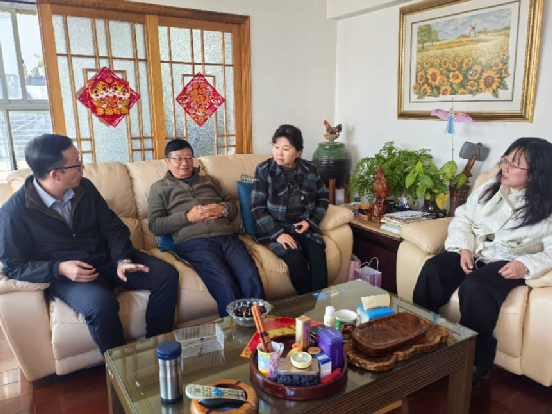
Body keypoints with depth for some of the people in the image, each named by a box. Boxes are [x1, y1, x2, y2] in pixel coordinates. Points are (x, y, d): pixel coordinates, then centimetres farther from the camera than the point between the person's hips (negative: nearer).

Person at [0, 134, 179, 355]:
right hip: (67, 274, -4)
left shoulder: (84, 187, 0)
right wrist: (59, 269, -23)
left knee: (166, 275, -14)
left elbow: (112, 227, 2)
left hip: (108, 259, 5)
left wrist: (122, 259, -17)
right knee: (101, 303, -37)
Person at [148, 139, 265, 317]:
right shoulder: (159, 188, 19)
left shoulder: (209, 181, 30)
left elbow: (233, 207, 26)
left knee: (252, 278, -26)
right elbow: (155, 226, 7)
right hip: (192, 242, -3)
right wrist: (188, 217, -6)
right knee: (225, 284, -31)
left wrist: (222, 209, 1)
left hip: (226, 237, 3)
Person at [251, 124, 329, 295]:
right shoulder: (264, 170, -6)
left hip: (302, 227, 3)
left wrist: (311, 221, -1)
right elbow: (257, 207, -9)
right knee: (295, 257, -28)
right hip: (274, 228, -3)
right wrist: (278, 233, -19)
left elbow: (323, 197, 15)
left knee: (318, 255, -25)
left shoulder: (310, 169, 4)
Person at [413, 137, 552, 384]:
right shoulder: (489, 189, 10)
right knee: (432, 270, -25)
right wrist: (464, 248, -7)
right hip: (474, 254, 5)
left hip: (509, 264, -4)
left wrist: (526, 265, -27)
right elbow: (463, 218, 9)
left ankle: (476, 362, -15)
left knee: (474, 287, -35)